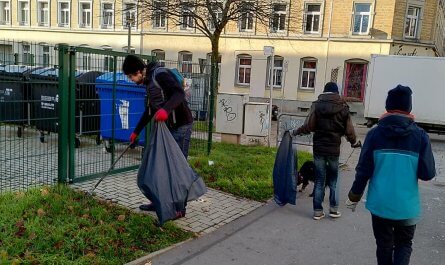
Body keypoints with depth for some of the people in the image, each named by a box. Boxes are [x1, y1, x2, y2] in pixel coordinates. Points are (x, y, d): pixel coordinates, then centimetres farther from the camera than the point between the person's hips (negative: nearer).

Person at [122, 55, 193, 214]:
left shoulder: (160, 74, -14)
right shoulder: (148, 81, 16)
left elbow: (179, 93, -29)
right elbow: (150, 110, 24)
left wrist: (166, 109, -46)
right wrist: (136, 131, 26)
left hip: (181, 126, -10)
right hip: (167, 127, 10)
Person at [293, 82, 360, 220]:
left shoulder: (317, 105, -3)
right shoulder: (343, 107, 0)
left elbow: (308, 127, -10)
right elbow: (349, 131, 0)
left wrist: (296, 131, 7)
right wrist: (354, 142, 19)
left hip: (319, 148, 0)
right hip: (334, 149, 0)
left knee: (319, 180, 7)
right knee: (333, 180, 15)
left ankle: (318, 211, 11)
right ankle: (333, 209, 18)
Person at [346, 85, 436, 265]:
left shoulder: (375, 134, -8)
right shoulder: (420, 136, -9)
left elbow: (363, 170, -7)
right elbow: (428, 173, -9)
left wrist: (354, 196, 5)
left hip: (380, 203, 1)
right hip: (407, 205, -1)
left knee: (384, 246, 18)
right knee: (404, 244, 18)